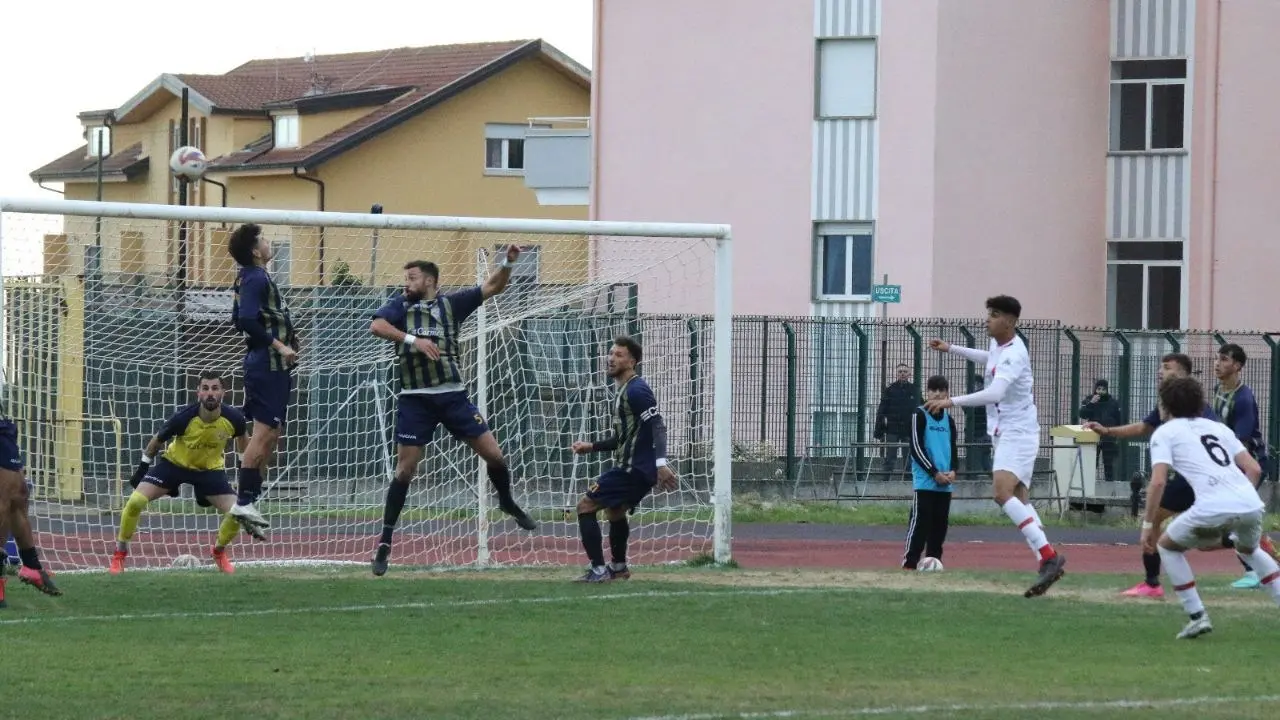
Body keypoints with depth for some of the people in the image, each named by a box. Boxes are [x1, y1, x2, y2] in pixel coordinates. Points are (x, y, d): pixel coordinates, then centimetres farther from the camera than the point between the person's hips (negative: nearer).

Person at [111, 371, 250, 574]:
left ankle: (219, 552, 19)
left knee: (236, 514, -15)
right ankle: (120, 554, 2)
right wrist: (142, 468, -2)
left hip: (210, 469, 2)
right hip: (174, 463, -2)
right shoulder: (184, 417, -30)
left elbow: (242, 440, 3)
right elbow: (157, 441, -9)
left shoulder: (233, 418, -24)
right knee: (135, 501, -21)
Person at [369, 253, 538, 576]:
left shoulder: (451, 303, 7)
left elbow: (492, 287, 6)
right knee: (405, 470, -3)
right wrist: (412, 339, -25)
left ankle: (507, 502, 31)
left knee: (494, 454, 0)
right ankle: (385, 542, 5)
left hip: (453, 395, 1)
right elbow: (376, 326, -14)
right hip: (415, 399, -1)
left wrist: (508, 264, -13)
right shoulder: (401, 304, 4)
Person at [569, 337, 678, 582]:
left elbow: (657, 426, -24)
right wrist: (591, 446, 20)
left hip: (633, 468, -11)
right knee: (614, 509, 32)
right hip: (631, 467, 11)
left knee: (586, 506, -9)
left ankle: (599, 570, -12)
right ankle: (618, 568, 45)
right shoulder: (624, 391, 18)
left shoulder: (636, 391, -14)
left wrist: (661, 463, -35)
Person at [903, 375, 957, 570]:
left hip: (945, 483, 6)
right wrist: (935, 473, -13)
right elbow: (916, 448, -9)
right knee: (920, 522, -11)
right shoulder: (919, 415, -3)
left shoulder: (949, 419, 14)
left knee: (940, 524, 6)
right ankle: (909, 563, -11)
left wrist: (953, 471, -2)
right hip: (925, 481, -6)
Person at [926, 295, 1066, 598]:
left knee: (1002, 493, -25)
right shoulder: (998, 345, 9)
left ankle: (1049, 556, -27)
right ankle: (1049, 562, 8)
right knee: (1017, 499, 8)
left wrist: (952, 401, -37)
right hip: (1003, 433, 10)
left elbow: (994, 393, -35)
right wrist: (952, 349, 37)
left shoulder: (1014, 354, -20)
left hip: (1018, 434, -10)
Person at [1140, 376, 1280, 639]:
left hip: (1212, 509, -5)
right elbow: (1254, 469, 21)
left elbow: (1158, 482, -1)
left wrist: (1148, 524, 5)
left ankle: (1197, 616, 11)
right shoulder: (1218, 427, 28)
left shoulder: (1165, 433, 14)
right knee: (1249, 549, 37)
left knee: (1167, 546, 21)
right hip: (1251, 505, 5)